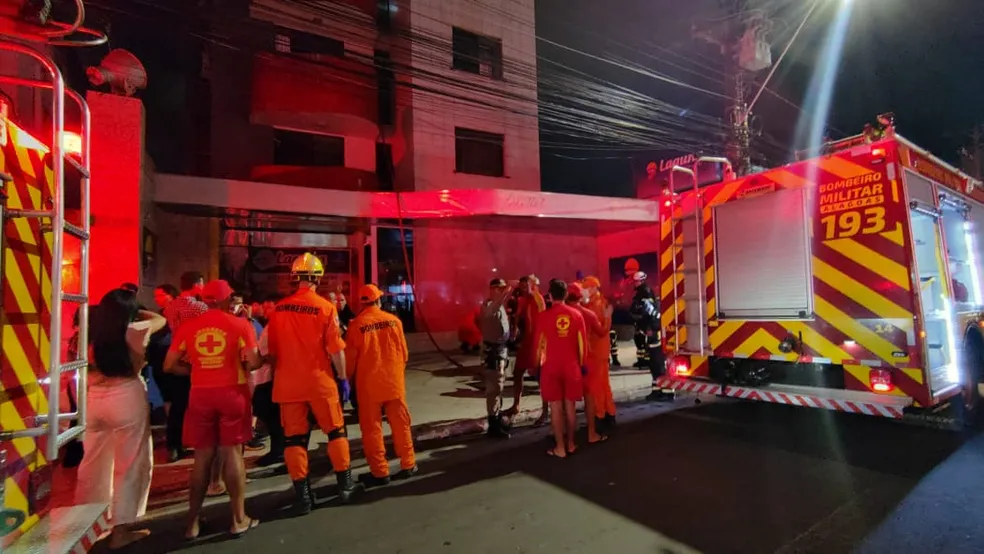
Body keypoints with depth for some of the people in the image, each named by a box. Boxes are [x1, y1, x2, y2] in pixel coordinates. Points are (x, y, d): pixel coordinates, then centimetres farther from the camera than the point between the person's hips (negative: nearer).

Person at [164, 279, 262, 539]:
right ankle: (239, 519, 14)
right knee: (232, 453, 6)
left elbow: (170, 365, 3)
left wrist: (196, 369, 16)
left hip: (200, 394, 3)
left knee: (202, 457, 14)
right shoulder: (239, 324, -7)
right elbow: (253, 362, -13)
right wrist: (250, 363, 9)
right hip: (232, 392, -2)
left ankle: (193, 522, 21)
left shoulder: (187, 326, 2)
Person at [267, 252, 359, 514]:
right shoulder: (325, 307, -11)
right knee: (335, 431, 12)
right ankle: (345, 485, 21)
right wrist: (343, 378, 0)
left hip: (288, 383, 3)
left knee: (294, 437, 10)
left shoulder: (280, 309, 1)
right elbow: (336, 349, -11)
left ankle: (302, 495, 15)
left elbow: (273, 351, 8)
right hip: (320, 381, -3)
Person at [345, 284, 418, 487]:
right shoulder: (394, 321, -3)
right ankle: (408, 465, 21)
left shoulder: (356, 325, -10)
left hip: (369, 384, -2)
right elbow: (404, 352, 4)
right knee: (401, 424, 13)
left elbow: (350, 359, -4)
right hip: (394, 381, 3)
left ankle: (380, 472, 15)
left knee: (372, 428, 9)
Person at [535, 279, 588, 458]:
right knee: (570, 406, 13)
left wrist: (538, 363, 11)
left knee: (555, 407, 4)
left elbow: (538, 343, -2)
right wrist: (581, 363, 13)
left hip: (551, 366, -2)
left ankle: (560, 447, 11)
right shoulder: (576, 314, -1)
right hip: (571, 365, 3)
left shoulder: (544, 316, -7)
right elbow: (582, 342, 2)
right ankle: (570, 444, 24)